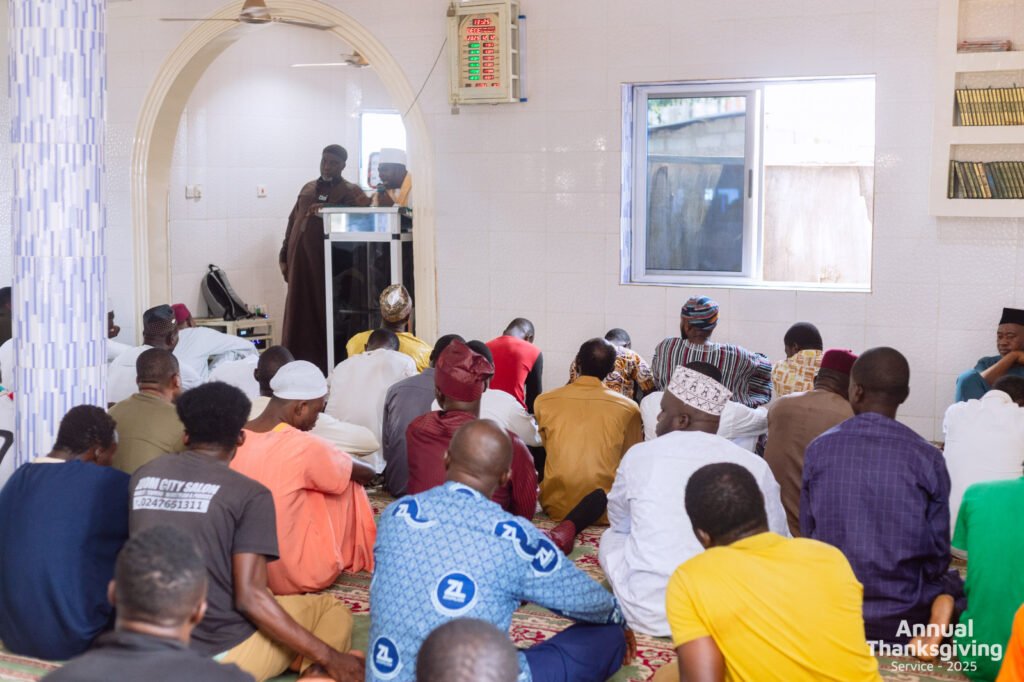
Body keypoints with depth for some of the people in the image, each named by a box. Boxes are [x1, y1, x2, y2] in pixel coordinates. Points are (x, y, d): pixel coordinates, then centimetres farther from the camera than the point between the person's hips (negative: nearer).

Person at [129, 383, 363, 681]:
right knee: (332, 609, 13)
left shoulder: (143, 476, 5)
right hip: (223, 654, -6)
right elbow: (249, 597, -18)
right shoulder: (250, 494, -11)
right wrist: (329, 657, -12)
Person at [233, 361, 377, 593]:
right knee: (348, 481, 12)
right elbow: (366, 474, -2)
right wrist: (366, 471, 21)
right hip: (300, 575, -6)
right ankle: (363, 559, 30)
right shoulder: (305, 447, -21)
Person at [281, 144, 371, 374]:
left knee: (326, 311, -2)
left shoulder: (350, 191, 3)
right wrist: (284, 256, 13)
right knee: (299, 314, 3)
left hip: (328, 259, -4)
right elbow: (293, 221, 19)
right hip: (300, 258, 5)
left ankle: (328, 367, 4)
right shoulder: (307, 189, 18)